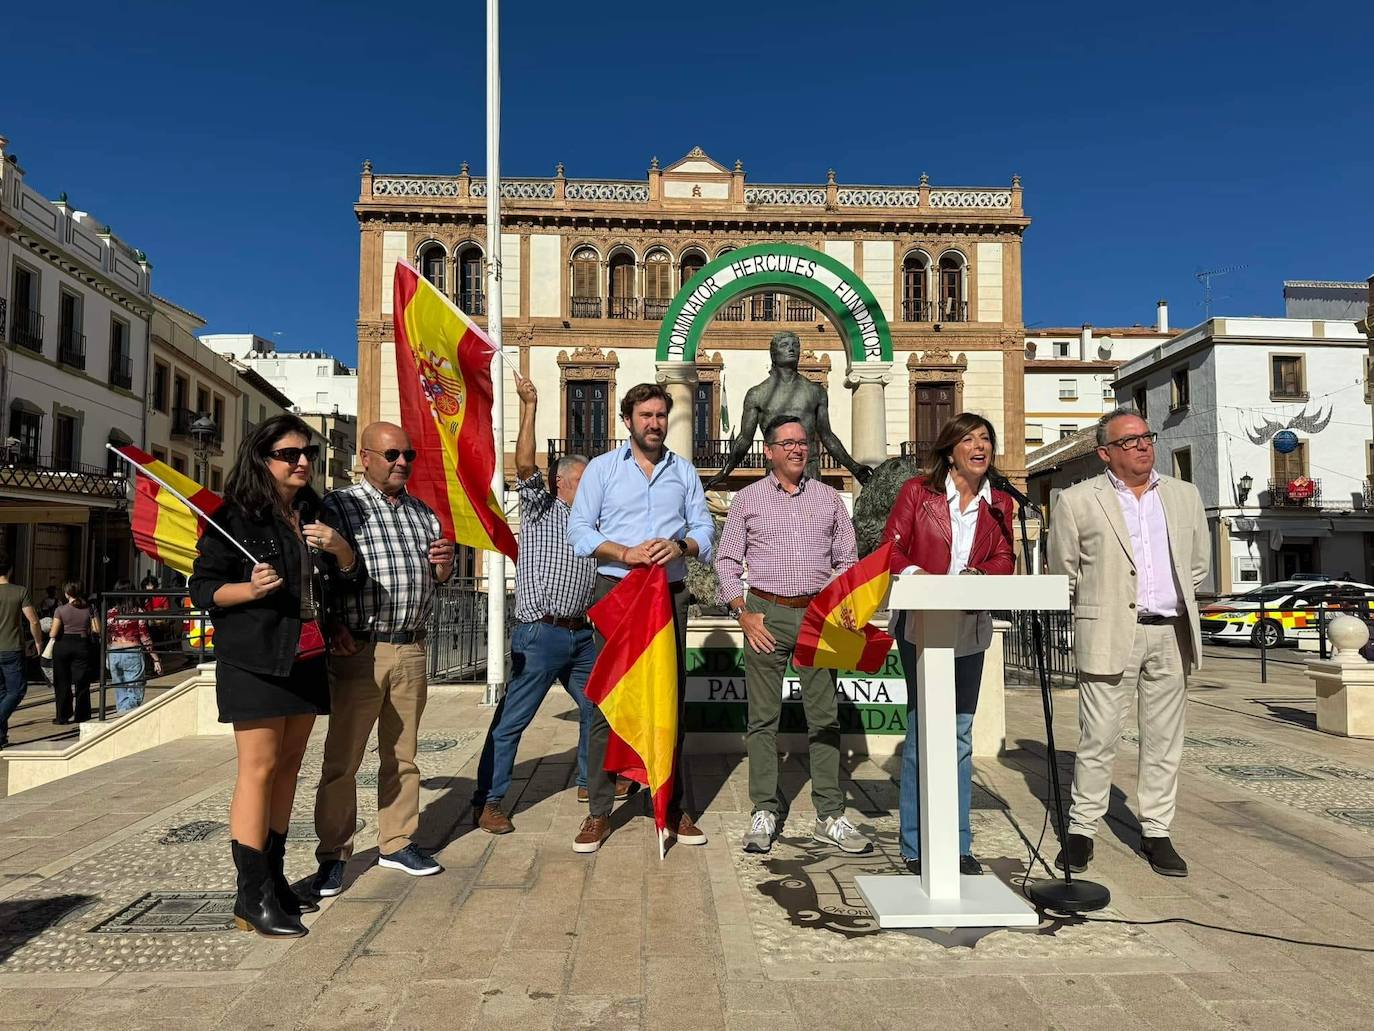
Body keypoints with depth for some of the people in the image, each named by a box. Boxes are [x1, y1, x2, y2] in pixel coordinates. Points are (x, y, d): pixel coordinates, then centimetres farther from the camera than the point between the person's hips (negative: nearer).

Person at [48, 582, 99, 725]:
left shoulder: (61, 610, -8)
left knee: (62, 683, 9)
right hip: (82, 645, 1)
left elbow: (53, 634, -10)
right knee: (81, 682, 9)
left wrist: (50, 629, 12)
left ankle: (63, 717, 12)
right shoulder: (89, 609, -2)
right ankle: (80, 715, 12)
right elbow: (97, 630, -4)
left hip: (63, 646, -1)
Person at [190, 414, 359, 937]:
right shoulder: (235, 518, -6)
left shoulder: (314, 515, 13)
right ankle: (252, 897, 0)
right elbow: (203, 587, -7)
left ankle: (273, 879, 21)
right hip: (254, 659, -7)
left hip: (306, 658, 7)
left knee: (288, 766, 11)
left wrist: (338, 547, -1)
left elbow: (350, 573, 20)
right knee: (258, 768, -7)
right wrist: (249, 589, -24)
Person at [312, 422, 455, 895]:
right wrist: (333, 627, -20)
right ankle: (333, 855, 14)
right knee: (342, 758, 2)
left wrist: (444, 564, 1)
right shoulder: (339, 506, -1)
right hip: (359, 649, -5)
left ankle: (397, 843, 26)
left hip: (411, 649, 5)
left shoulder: (423, 513, 16)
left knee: (402, 755, 13)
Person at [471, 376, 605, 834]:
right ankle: (488, 801, 3)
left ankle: (590, 781, 33)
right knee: (511, 720, -4)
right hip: (540, 634, -7)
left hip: (581, 634, 7)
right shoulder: (540, 509, 1)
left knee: (596, 709, 16)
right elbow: (524, 464, -14)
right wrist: (529, 407, -16)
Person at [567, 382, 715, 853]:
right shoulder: (602, 468, 7)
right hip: (616, 590, -2)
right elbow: (579, 530, -1)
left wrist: (681, 546, -13)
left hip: (671, 593, 2)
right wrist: (624, 553, -16)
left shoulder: (683, 471, 14)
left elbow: (704, 527, 9)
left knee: (672, 699, 5)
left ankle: (674, 806, 15)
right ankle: (599, 811, 7)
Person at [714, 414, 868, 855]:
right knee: (763, 718, 2)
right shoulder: (747, 499, 6)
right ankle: (764, 813, 11)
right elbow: (727, 561, 6)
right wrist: (743, 613, -5)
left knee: (824, 716, 4)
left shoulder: (829, 498, 12)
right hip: (766, 613, -1)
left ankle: (830, 817, 11)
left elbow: (847, 560, 14)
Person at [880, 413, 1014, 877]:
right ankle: (916, 847, 10)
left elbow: (1004, 559, 3)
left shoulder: (999, 504, 9)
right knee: (923, 731, -3)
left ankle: (957, 845, 21)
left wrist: (979, 575, -18)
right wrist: (916, 576, -24)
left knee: (960, 735, 11)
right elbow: (891, 548, -5)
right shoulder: (917, 490, -2)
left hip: (970, 628, 4)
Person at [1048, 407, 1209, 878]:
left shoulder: (1185, 495, 12)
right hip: (1110, 634, -4)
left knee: (1164, 738, 9)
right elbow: (1063, 571, 5)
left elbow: (1198, 563, 21)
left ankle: (1155, 831, 20)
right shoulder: (1077, 501, -1)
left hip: (1172, 633, 4)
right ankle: (1081, 830, 11)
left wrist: (1174, 602, 15)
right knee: (1098, 738, -1)